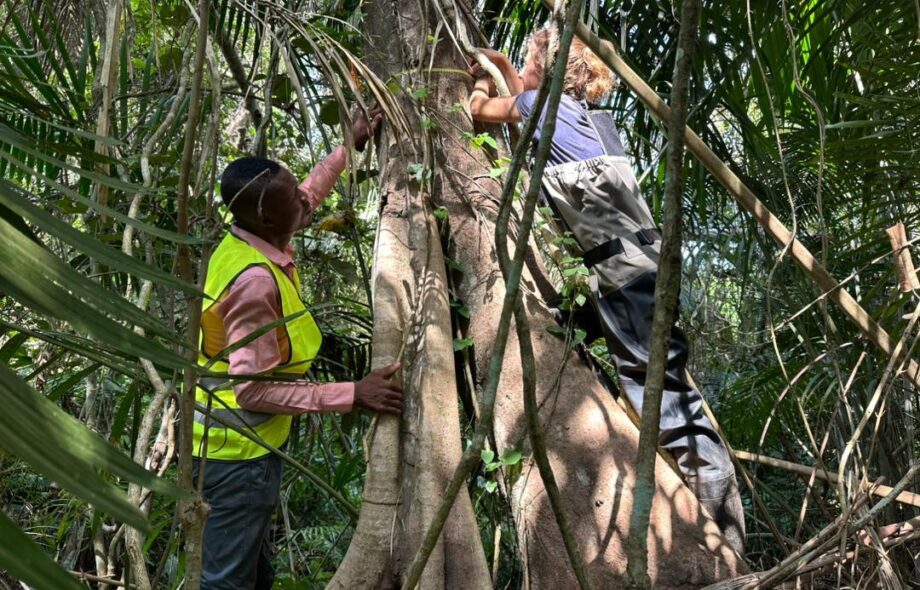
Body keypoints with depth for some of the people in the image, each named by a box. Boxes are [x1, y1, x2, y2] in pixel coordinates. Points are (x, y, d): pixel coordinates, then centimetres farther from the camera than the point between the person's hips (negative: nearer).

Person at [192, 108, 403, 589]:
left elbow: (311, 195, 19)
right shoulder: (255, 281, -29)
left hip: (243, 444, 9)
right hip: (237, 452, -9)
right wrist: (352, 394, -28)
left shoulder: (250, 238, -2)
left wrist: (351, 146, 22)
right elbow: (254, 390, -29)